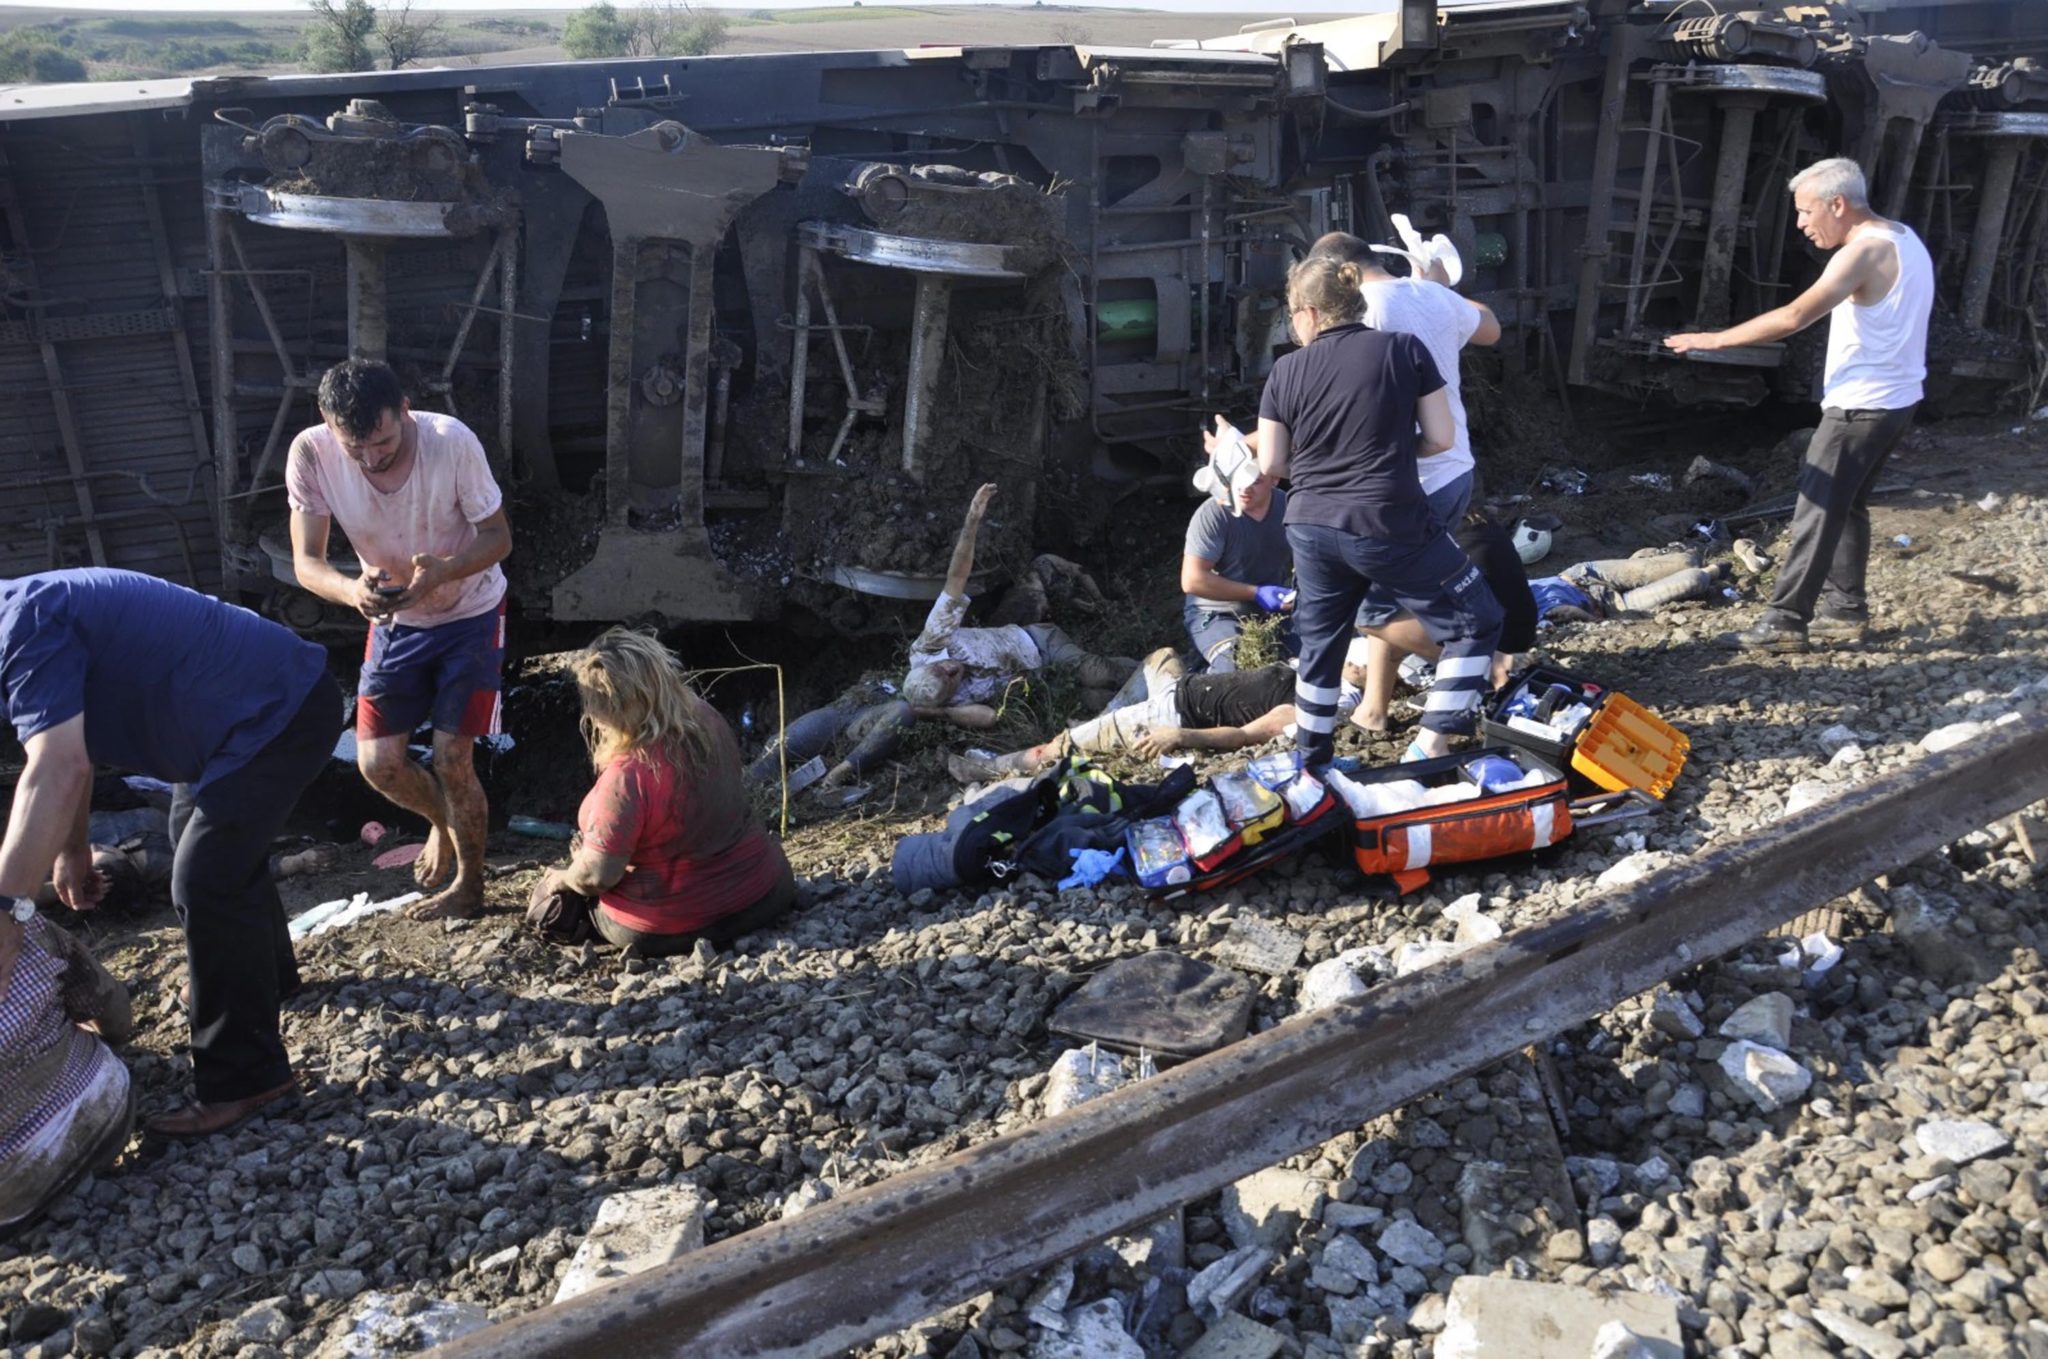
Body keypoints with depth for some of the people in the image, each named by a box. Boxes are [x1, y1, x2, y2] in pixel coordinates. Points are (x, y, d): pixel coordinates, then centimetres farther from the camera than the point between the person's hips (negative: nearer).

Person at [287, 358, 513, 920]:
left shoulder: (452, 442, -30)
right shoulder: (311, 454, -23)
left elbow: (499, 536, -18)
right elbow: (306, 561, -18)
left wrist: (443, 572, -39)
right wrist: (351, 590, -41)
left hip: (470, 615, -3)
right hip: (394, 620, 3)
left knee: (452, 760, -6)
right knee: (378, 762, 1)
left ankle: (470, 886, 18)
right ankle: (443, 820, 35)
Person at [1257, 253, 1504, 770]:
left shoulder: (1287, 370, 2)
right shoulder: (1405, 349, -2)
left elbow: (1271, 465, 4)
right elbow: (1441, 437, -2)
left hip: (1311, 529, 4)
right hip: (1390, 526, -4)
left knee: (1319, 647, 19)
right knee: (1475, 623, 10)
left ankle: (1312, 768, 28)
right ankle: (1429, 751, 2)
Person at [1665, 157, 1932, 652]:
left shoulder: (1864, 252, -20)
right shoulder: (1904, 240, 12)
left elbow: (1793, 317, -30)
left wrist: (1717, 339, -26)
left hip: (1861, 405, -10)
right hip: (1896, 400, 10)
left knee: (1817, 512, -6)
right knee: (1848, 505, 18)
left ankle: (1785, 621, -2)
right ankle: (1846, 609, 23)